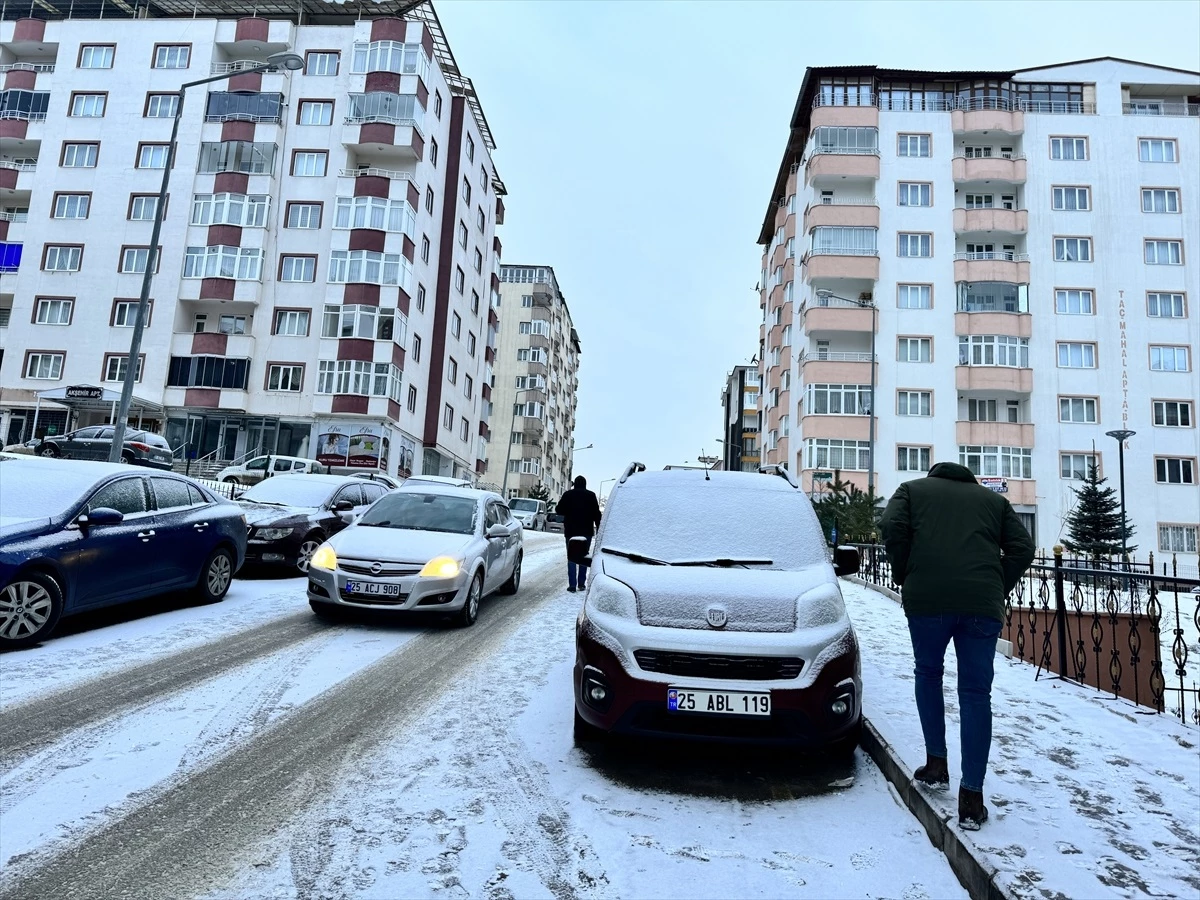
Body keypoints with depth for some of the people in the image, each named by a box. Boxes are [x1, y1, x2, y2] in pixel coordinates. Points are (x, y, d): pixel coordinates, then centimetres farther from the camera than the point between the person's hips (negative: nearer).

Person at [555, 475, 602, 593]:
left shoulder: (568, 495, -1)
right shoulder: (591, 495, 0)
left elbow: (559, 510, 2)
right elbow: (596, 513, -1)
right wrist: (598, 528, 4)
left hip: (571, 530, -1)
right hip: (587, 531, 1)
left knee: (571, 558, 2)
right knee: (584, 558, 11)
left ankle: (572, 585, -4)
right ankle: (581, 583, 10)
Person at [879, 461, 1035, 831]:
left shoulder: (912, 489, 19)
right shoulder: (994, 499, 26)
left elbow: (893, 528, 0)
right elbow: (1022, 548, 13)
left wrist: (904, 576, 11)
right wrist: (998, 589, 18)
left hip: (927, 598, -1)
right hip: (983, 603, 2)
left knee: (928, 674, 21)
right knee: (976, 694, 6)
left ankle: (936, 764, 23)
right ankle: (972, 798, 8)